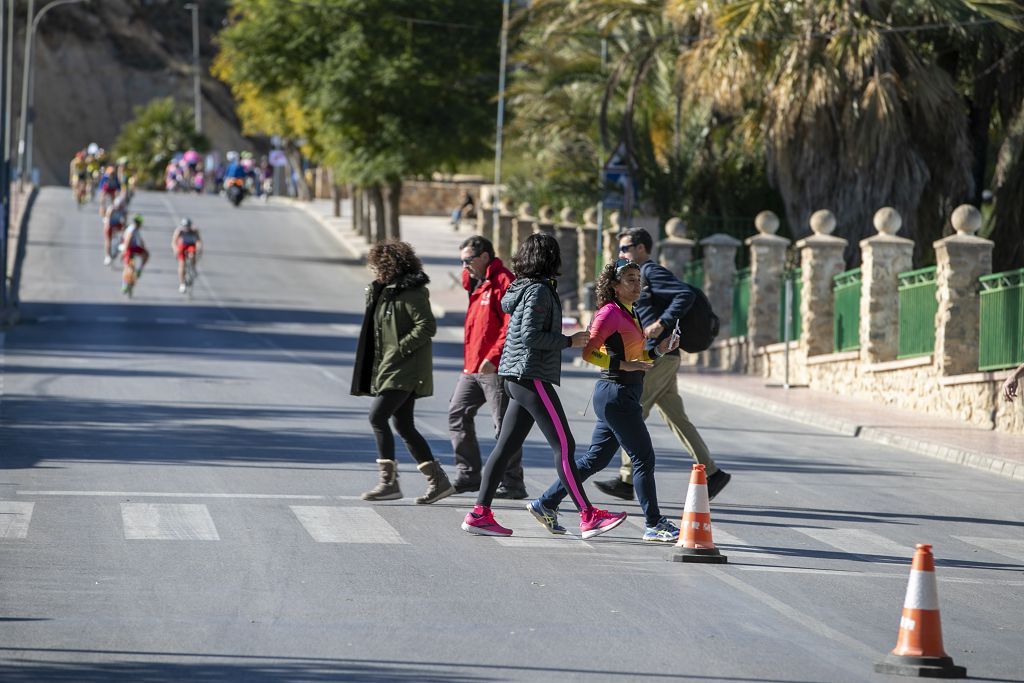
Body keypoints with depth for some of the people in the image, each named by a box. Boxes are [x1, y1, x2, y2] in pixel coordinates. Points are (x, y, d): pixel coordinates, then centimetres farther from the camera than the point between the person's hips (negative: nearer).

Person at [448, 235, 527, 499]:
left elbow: (512, 326, -20)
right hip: (473, 367, 10)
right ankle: (468, 475, 15)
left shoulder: (504, 282, -13)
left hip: (496, 368, -10)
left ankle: (512, 483, 1)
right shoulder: (477, 283, 18)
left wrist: (493, 357, -25)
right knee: (458, 415, 9)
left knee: (504, 425, -4)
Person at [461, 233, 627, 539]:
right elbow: (531, 336, -20)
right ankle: (588, 517, -12)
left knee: (507, 445, 9)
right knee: (564, 445, -10)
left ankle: (480, 513, 8)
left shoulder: (523, 288, 16)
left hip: (517, 376, 10)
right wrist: (570, 341, -13)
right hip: (531, 375, -10)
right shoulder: (539, 291, -12)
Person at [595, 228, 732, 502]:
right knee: (675, 417, 8)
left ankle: (627, 480, -4)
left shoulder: (652, 272, -9)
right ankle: (712, 473, 6)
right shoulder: (639, 276, 21)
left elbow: (686, 294, -22)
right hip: (662, 357, 10)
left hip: (658, 356, -10)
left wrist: (661, 324, -25)